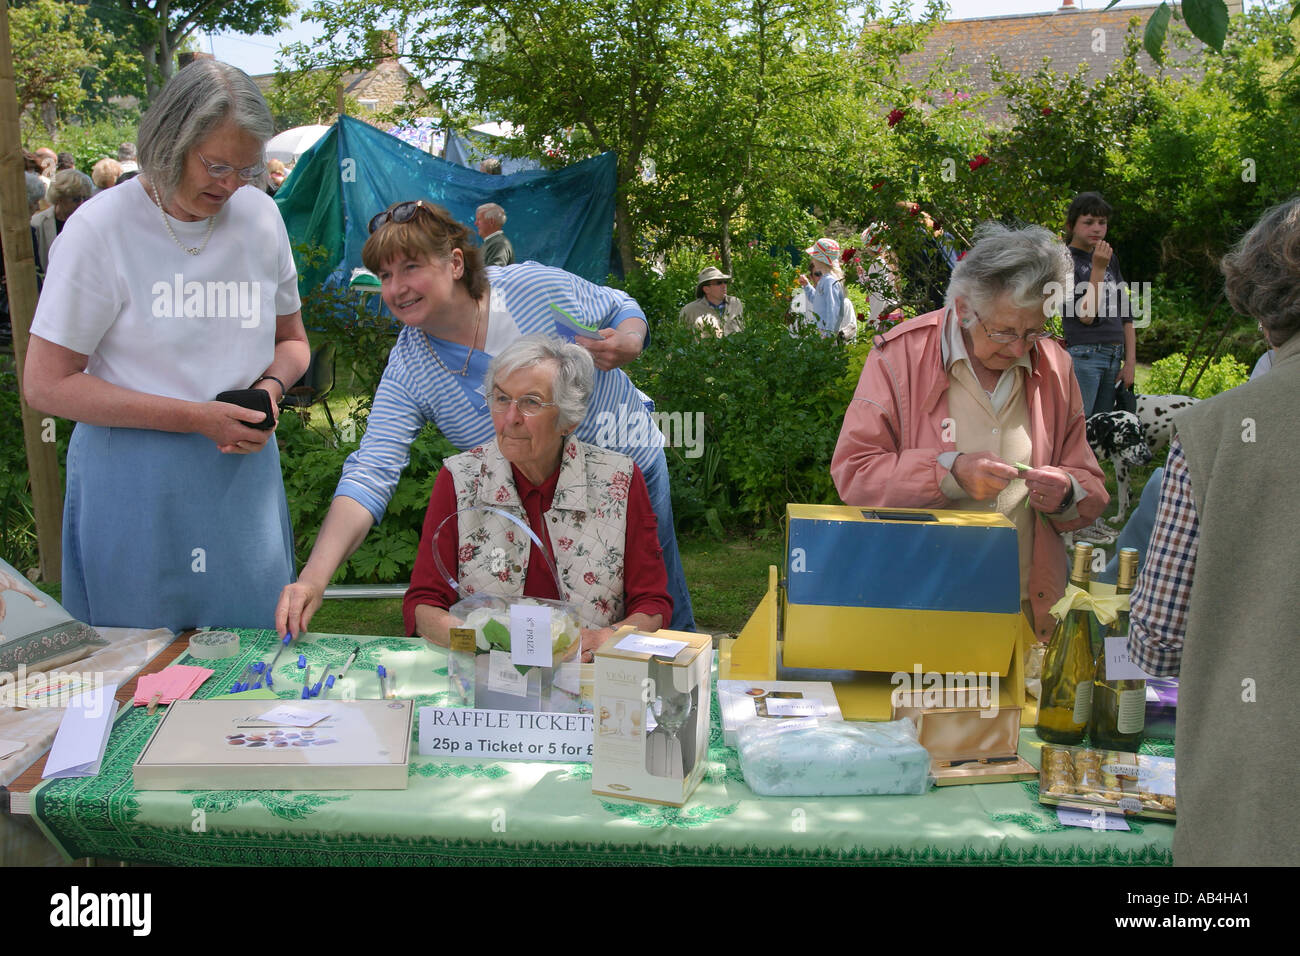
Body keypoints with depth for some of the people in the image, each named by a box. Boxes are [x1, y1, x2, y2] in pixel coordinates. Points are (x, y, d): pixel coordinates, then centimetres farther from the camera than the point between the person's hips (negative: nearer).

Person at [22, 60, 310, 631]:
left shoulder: (260, 217, 3)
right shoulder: (101, 228, -11)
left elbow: (290, 338, 17)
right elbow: (46, 386, -11)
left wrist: (270, 386, -7)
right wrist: (195, 417, -17)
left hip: (243, 469, 4)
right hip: (135, 483, -3)